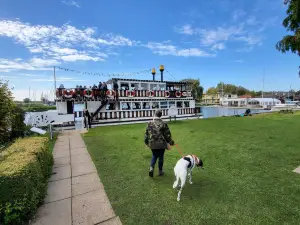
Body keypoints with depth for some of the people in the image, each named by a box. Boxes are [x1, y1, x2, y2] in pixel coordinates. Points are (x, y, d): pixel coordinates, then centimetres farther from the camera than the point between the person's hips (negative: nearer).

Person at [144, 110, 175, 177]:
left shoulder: (150, 123, -3)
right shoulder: (163, 124, -10)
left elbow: (146, 134, 4)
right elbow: (167, 134, -5)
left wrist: (146, 142, 18)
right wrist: (170, 142, 10)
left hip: (152, 144, 2)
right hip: (161, 144, -2)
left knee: (154, 156, 20)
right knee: (161, 157, 13)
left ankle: (151, 168, 1)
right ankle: (160, 171, 25)